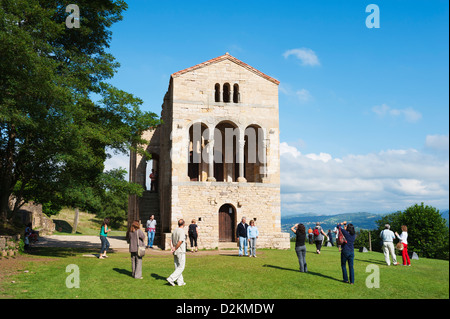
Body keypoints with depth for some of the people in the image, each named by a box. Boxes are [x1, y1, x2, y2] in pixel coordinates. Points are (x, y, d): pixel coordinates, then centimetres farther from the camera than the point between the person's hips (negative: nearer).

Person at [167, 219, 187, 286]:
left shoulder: (174, 231, 9)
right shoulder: (182, 231, -16)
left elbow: (171, 241, 8)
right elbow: (180, 242, -23)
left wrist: (172, 248, -3)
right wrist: (175, 249, -13)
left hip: (175, 252, 8)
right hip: (181, 252, -8)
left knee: (177, 267, 12)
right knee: (181, 267, -2)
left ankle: (180, 281, 16)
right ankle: (171, 278, -10)